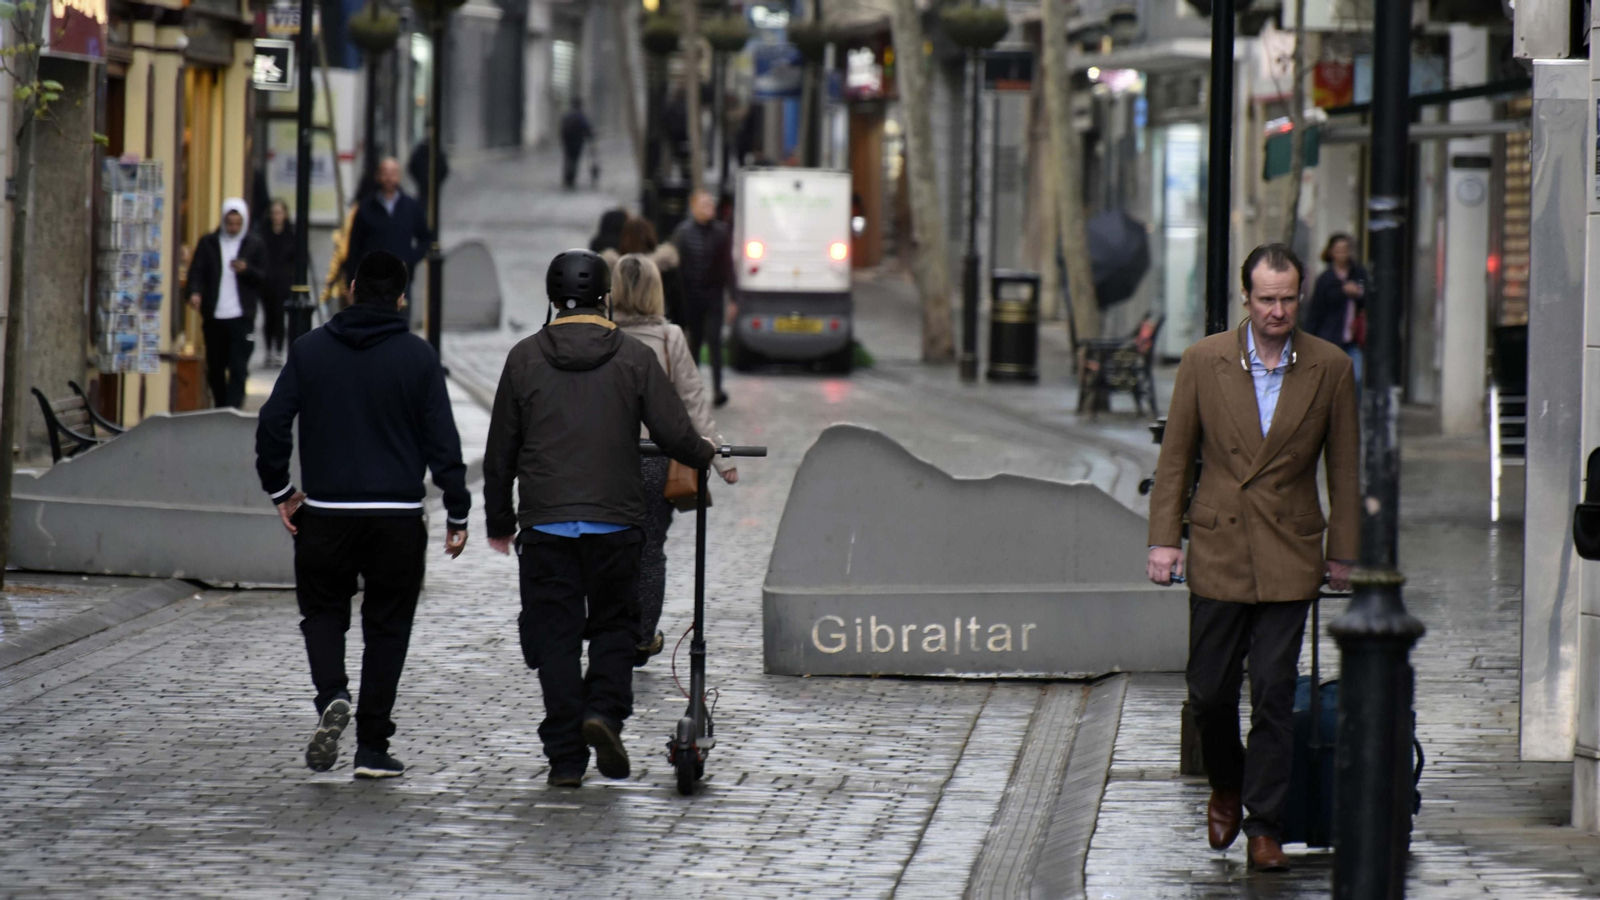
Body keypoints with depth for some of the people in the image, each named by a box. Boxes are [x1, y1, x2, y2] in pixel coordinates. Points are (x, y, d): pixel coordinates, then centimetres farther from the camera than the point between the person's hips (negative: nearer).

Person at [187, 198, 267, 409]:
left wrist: (247, 270, -18)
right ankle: (221, 410, 24)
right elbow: (196, 271, 3)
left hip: (242, 317, -2)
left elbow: (263, 278, 4)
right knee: (214, 368, 10)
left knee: (238, 368, -9)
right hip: (214, 316, 2)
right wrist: (194, 292, -18)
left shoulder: (256, 244, 5)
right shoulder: (208, 243, 7)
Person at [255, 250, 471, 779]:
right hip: (397, 517, -1)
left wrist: (280, 491, 11)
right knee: (387, 626, 8)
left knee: (323, 610, 16)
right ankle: (372, 747, 6)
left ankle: (332, 696, -12)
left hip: (325, 515, 1)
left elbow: (272, 426, 0)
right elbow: (442, 440, -3)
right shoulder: (418, 357, -2)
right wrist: (457, 513, 2)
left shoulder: (309, 350, 2)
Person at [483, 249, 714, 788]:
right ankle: (605, 709, -10)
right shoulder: (634, 357, 0)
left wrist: (499, 521, 18)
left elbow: (500, 452, 7)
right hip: (616, 521, 0)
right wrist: (707, 456, 20)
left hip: (545, 522, 1)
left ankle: (566, 757, 0)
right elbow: (676, 436, -3)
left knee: (555, 635, 4)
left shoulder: (525, 358, 3)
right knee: (615, 623, 14)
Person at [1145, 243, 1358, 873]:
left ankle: (1265, 827, 4)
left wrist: (1342, 553, 5)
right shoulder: (1203, 361, -2)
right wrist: (1164, 538, 0)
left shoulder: (1330, 368, -2)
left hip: (1289, 555, -1)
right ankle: (1226, 786, 34)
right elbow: (1176, 454, 5)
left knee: (1274, 693, -4)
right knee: (1209, 690, 6)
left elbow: (1344, 466, 5)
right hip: (1217, 549, 1)